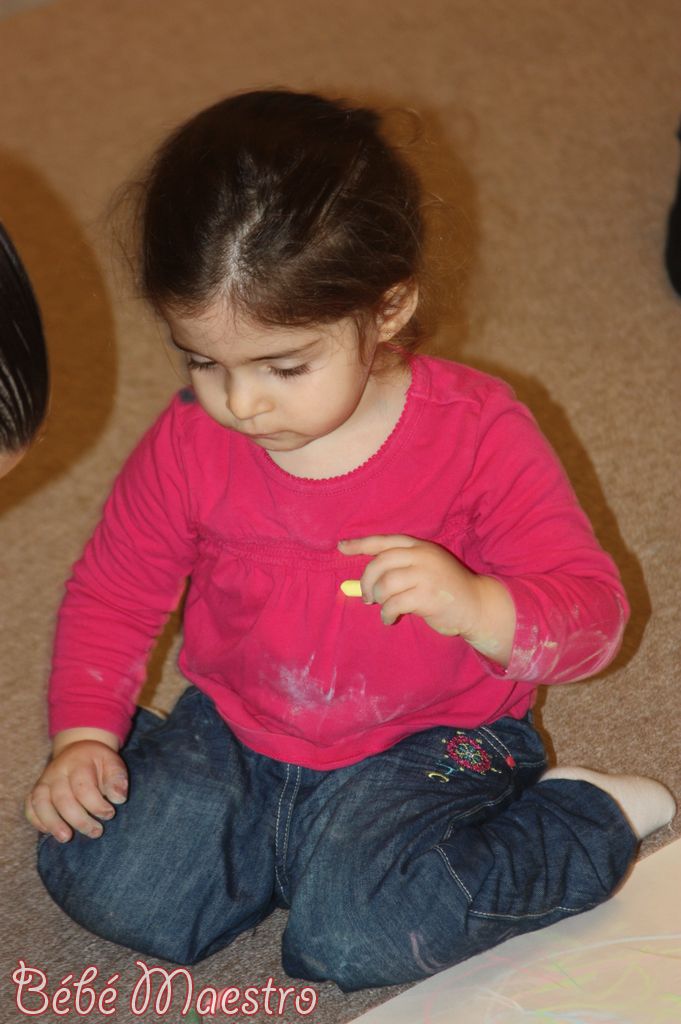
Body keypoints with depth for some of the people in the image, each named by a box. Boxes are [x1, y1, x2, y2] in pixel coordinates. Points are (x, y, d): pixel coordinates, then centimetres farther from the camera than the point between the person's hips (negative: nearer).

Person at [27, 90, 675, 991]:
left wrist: (476, 605, -37)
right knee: (98, 877, -16)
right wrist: (84, 733, -5)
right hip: (235, 731, 4)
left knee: (357, 936, -27)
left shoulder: (478, 434, -17)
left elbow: (591, 612, -16)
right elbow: (113, 589, 8)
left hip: (426, 741, -3)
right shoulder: (189, 443, -8)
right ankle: (309, 846, 6)